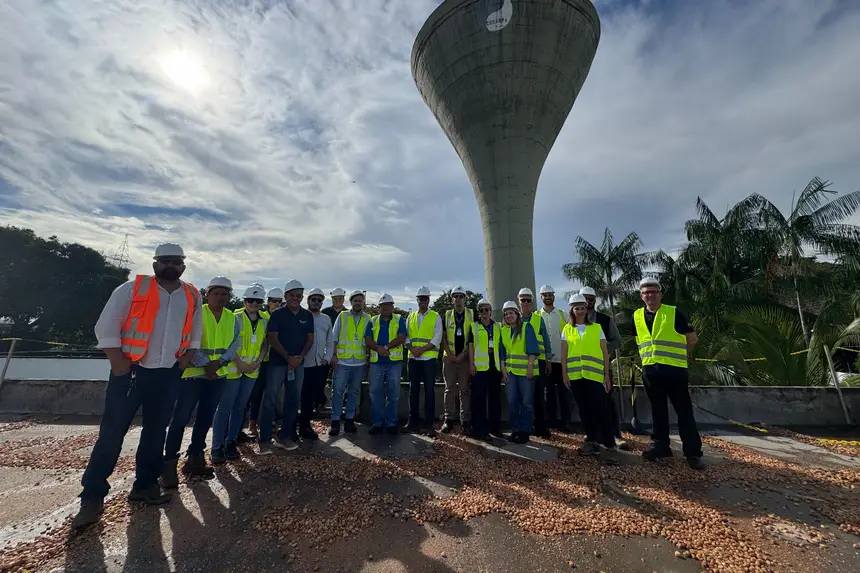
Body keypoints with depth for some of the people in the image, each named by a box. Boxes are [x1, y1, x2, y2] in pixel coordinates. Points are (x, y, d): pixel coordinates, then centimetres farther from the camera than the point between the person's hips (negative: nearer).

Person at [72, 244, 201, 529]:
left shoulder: (192, 296, 5)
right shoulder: (132, 289, -6)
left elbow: (195, 332, 15)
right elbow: (106, 327, -6)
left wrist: (187, 357, 6)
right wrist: (118, 363, -11)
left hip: (168, 374, 3)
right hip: (130, 371, -3)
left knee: (156, 431, 11)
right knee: (112, 432, 1)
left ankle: (145, 484, 26)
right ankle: (92, 496, 16)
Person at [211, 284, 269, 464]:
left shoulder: (265, 321, 7)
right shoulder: (235, 318, -5)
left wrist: (258, 361, -4)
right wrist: (239, 363, -15)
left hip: (252, 370, 4)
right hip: (233, 367, -4)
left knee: (240, 407, 13)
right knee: (224, 407, 1)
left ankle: (231, 442, 24)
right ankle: (217, 447, 11)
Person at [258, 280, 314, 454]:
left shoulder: (308, 315, 7)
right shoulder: (277, 314, -3)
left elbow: (310, 339, 7)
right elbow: (272, 338, -8)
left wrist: (300, 357, -8)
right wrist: (288, 357, -16)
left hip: (298, 364, 4)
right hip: (277, 362, -3)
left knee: (293, 401, 8)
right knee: (270, 401, -2)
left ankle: (284, 436, 21)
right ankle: (264, 440, 7)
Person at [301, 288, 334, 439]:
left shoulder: (326, 319, 11)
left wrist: (327, 358, 4)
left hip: (321, 365, 4)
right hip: (303, 364, -4)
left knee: (314, 396, 12)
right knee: (301, 396, 5)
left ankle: (305, 424, 27)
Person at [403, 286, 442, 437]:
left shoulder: (435, 317, 2)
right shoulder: (411, 317, 12)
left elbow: (437, 339, -6)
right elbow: (406, 336, 8)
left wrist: (422, 349, -15)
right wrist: (412, 349, -10)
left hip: (429, 358, -3)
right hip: (413, 358, 3)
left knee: (429, 391, -1)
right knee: (413, 390, 9)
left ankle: (429, 424, 7)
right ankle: (413, 421, 19)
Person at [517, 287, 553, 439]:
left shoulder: (539, 319, 6)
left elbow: (546, 340, 8)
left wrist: (548, 360, 4)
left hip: (537, 360, 0)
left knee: (539, 394, 3)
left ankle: (541, 427, 16)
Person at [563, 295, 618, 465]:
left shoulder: (597, 328, 5)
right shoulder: (567, 329, 8)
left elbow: (605, 353, 4)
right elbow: (564, 353, 8)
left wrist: (607, 375, -1)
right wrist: (564, 373, 1)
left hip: (594, 374, -2)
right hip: (575, 375, 2)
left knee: (600, 409, -5)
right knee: (584, 409, 10)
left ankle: (610, 446, 3)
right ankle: (592, 442, 22)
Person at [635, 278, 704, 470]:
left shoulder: (674, 313, -5)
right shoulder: (637, 316, 6)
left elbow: (693, 338, 1)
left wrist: (675, 354, 6)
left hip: (674, 369, -4)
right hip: (650, 370, 4)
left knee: (684, 411, 3)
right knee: (658, 411, 13)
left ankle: (693, 452, 13)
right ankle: (660, 445, 24)